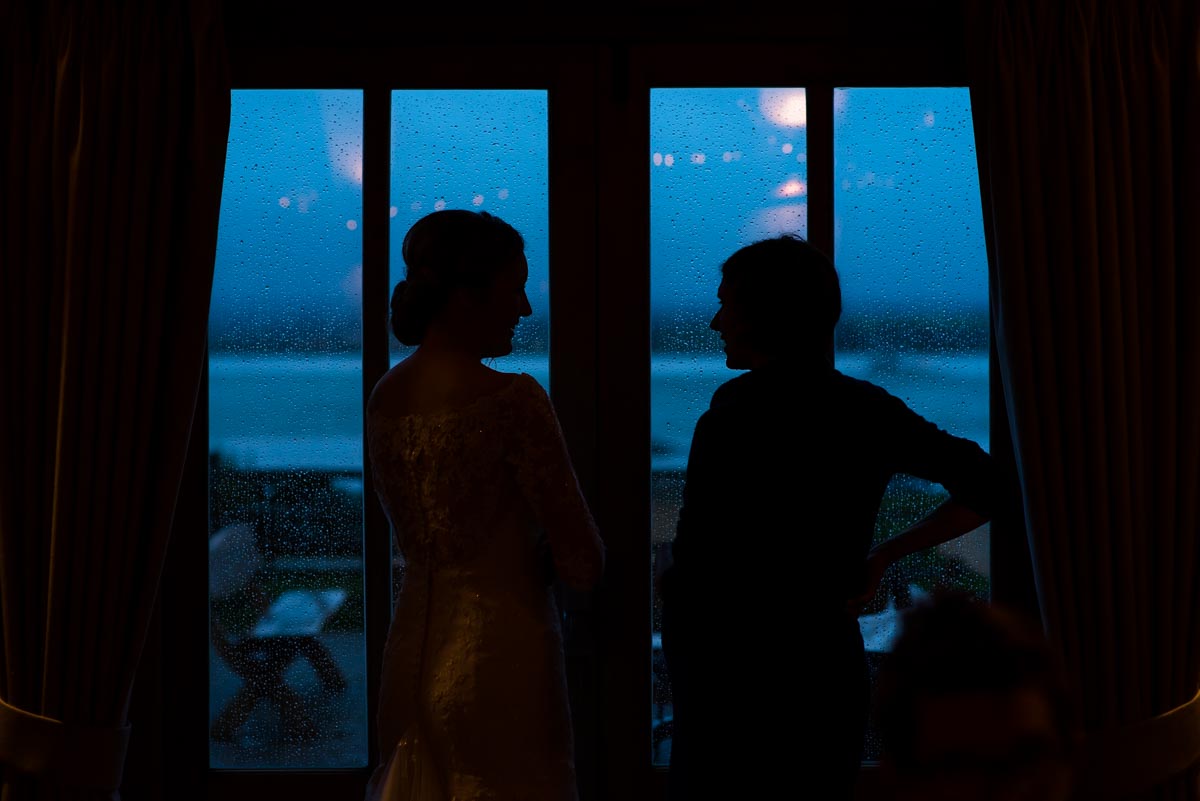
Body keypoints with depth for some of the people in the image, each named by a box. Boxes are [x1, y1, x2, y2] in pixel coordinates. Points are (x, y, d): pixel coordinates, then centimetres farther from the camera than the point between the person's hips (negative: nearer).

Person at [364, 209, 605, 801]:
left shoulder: (384, 396, 4)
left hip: (412, 654, 7)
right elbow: (583, 564, -14)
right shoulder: (513, 399, -17)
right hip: (502, 659, -7)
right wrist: (538, 552, 5)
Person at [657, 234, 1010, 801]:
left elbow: (701, 567, -18)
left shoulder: (739, 409, -14)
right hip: (834, 665, 7)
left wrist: (671, 586, 3)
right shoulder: (869, 409, 4)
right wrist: (883, 557, 10)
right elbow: (984, 488, 8)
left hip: (736, 674, -6)